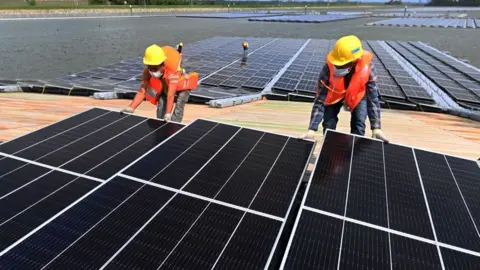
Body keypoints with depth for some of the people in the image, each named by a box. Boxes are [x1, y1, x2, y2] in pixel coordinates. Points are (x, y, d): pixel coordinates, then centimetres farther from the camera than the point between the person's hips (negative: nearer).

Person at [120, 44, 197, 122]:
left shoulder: (172, 72, -45)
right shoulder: (147, 71, -28)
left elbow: (170, 95, -51)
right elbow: (142, 92, -27)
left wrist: (168, 114, -61)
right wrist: (130, 108, -38)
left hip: (182, 85, -5)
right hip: (165, 85, 5)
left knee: (178, 109, -19)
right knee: (161, 106, -10)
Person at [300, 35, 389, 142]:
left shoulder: (367, 67, -37)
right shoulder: (329, 68, -38)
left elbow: (373, 98, -28)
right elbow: (320, 100, -34)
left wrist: (376, 128, -34)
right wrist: (312, 129, -39)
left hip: (358, 94, 0)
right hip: (334, 93, 0)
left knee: (358, 125, -13)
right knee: (329, 124, -11)